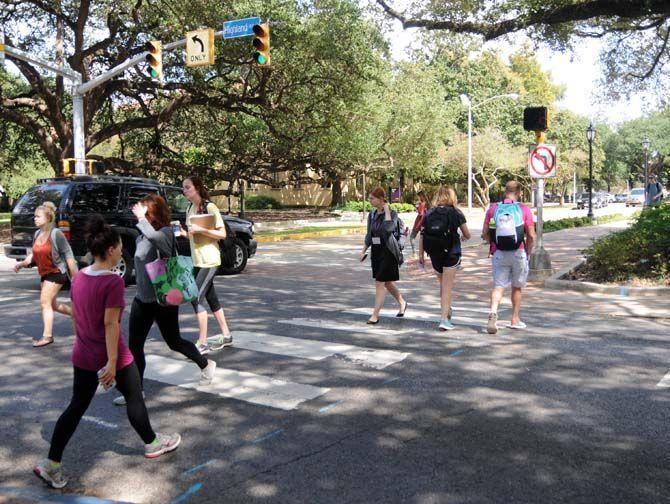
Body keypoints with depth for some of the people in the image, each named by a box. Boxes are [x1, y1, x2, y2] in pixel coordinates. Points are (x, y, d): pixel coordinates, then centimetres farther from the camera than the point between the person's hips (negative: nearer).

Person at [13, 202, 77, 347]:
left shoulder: (56, 233, -16)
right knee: (53, 304, 15)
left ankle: (47, 336, -5)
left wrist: (74, 276, -15)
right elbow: (34, 255, 15)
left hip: (56, 272, -8)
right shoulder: (37, 234, 5)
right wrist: (22, 263, -1)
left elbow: (68, 254, -14)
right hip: (45, 274, 8)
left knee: (45, 302, -11)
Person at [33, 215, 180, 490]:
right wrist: (112, 361, -20)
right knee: (134, 398, 14)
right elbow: (110, 323, -23)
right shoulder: (113, 281, -21)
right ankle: (152, 443, 33)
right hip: (111, 356, -6)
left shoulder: (78, 278, 2)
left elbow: (75, 315, 11)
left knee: (77, 406, 15)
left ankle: (51, 463, 15)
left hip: (82, 356, 7)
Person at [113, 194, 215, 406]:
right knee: (134, 345, 3)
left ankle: (206, 365, 33)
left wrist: (141, 218, -28)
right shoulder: (140, 238, 6)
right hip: (142, 299, 7)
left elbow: (154, 235, -41)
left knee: (174, 342, 9)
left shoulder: (166, 233, -16)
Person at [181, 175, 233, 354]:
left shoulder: (209, 207, -12)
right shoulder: (190, 209, 12)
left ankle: (202, 343, -7)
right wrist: (183, 232, -1)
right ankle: (226, 336, 25)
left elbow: (222, 234, -14)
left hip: (209, 260, -8)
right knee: (211, 298, 13)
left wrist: (200, 229, -23)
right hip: (197, 260, 8)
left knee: (197, 298, -13)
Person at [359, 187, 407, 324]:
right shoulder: (372, 215, 9)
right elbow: (369, 235, 16)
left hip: (388, 251, -7)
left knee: (380, 283, -8)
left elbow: (389, 228, -29)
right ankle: (402, 303, 38)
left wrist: (386, 211, -20)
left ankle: (375, 315, -3)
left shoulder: (392, 213, -9)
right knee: (387, 283, 16)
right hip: (376, 251, 7)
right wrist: (363, 251, 11)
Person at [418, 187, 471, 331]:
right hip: (451, 254, -3)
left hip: (434, 254, 3)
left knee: (443, 285, 21)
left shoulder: (429, 213, 6)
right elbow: (467, 235, 5)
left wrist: (421, 255, 6)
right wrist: (463, 237, 28)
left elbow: (422, 235, 2)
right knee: (447, 287, -1)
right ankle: (444, 319, -6)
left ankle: (447, 311, 31)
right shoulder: (456, 213, -1)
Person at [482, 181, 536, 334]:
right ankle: (515, 320, 24)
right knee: (517, 287, 15)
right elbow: (531, 236, -5)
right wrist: (528, 252, 9)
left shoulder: (493, 209, 1)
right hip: (518, 253, 0)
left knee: (498, 286, 3)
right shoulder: (524, 209, -3)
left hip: (498, 254, 1)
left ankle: (493, 313, -21)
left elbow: (485, 233, 1)